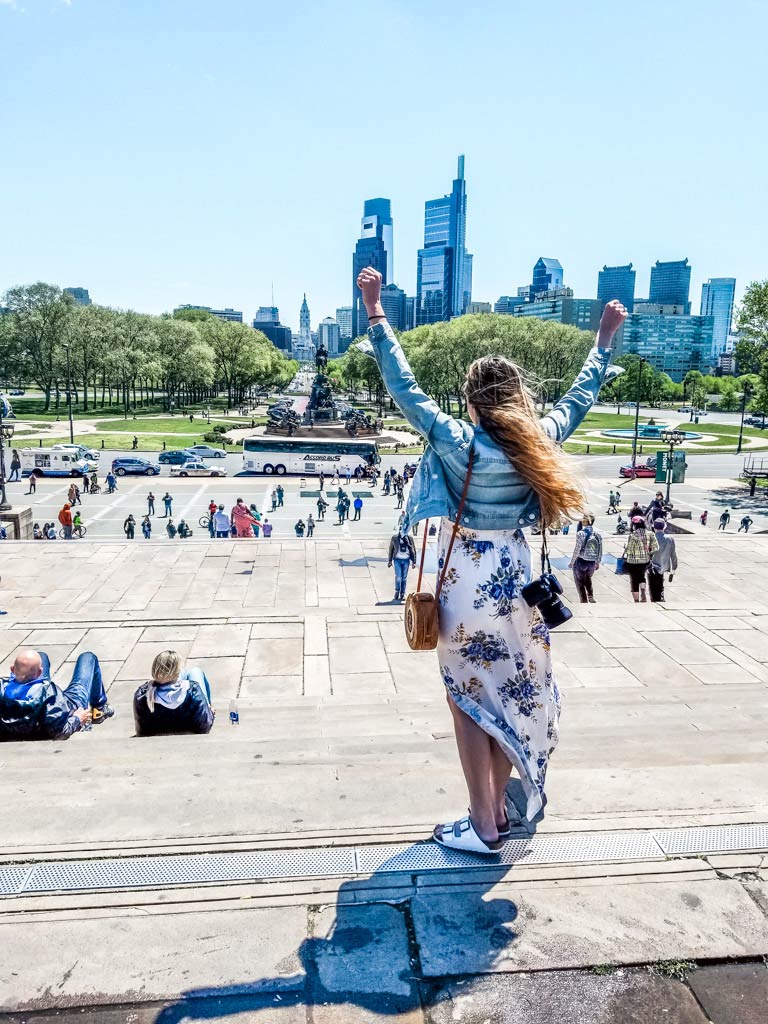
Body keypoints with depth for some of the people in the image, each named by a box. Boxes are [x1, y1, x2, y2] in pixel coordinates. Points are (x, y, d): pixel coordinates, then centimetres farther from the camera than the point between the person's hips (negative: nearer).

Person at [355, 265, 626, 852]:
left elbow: (405, 389, -16)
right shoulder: (539, 442, -2)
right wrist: (605, 341, 27)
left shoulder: (460, 443, -17)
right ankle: (500, 811, 32)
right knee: (508, 697, 17)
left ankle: (484, 827, 17)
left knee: (469, 702, 7)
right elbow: (579, 399, 14)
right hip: (515, 580, 6)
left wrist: (376, 314, -13)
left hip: (468, 587, -5)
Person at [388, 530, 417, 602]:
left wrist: (414, 562, 3)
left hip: (406, 559, 1)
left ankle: (402, 594, 16)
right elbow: (391, 549, 7)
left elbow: (413, 550, 6)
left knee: (404, 578, 6)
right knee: (398, 577, -6)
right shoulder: (394, 537, -1)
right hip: (397, 559, -1)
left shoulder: (409, 537, 1)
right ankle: (397, 592, 15)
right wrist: (389, 561, 8)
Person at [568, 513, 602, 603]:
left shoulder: (581, 534, -18)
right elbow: (600, 551, 4)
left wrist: (571, 562, -5)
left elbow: (577, 550, -17)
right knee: (588, 580, 30)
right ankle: (591, 597, 21)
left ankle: (584, 601, 13)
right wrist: (598, 562, 17)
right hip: (592, 562, 5)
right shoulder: (597, 534, -2)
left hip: (581, 562, -5)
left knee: (580, 583, 11)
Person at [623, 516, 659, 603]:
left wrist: (625, 558, 1)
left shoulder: (632, 536, -17)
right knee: (641, 576, 27)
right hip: (646, 561, 5)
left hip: (633, 561, -5)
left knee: (634, 580, 8)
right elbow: (655, 548, -1)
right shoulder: (650, 534, -3)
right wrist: (649, 554, 13)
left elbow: (629, 549, -14)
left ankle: (636, 600, 13)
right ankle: (643, 593, 5)